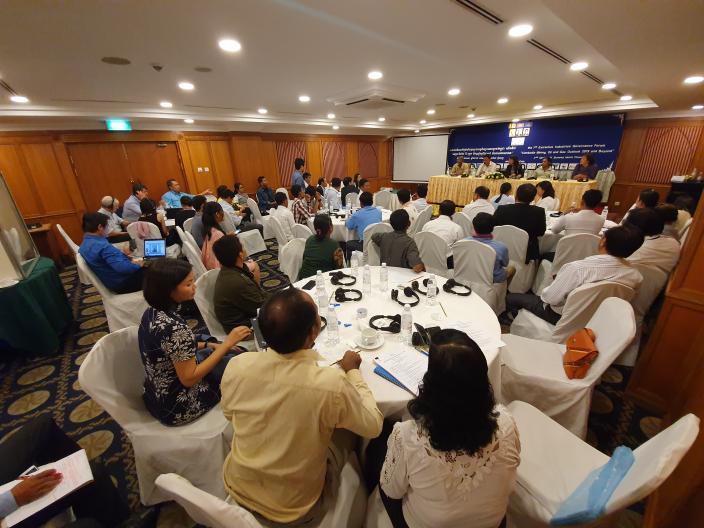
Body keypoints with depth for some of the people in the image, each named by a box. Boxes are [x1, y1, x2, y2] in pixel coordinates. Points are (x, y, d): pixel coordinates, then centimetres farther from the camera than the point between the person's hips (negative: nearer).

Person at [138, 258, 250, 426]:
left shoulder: (152, 312, -7)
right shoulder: (174, 328, -35)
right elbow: (189, 379, -26)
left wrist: (210, 345, 0)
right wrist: (227, 344, -24)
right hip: (176, 406, -7)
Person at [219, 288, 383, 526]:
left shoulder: (237, 366, -23)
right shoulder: (332, 385, -35)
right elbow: (373, 426, -15)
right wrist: (352, 371, -5)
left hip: (237, 489, 4)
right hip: (296, 508, -3)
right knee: (346, 429, 15)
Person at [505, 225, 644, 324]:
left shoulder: (577, 268, -34)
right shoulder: (636, 276, -15)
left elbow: (549, 298, -24)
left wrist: (544, 292, -2)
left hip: (563, 317, -6)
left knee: (512, 298, 9)